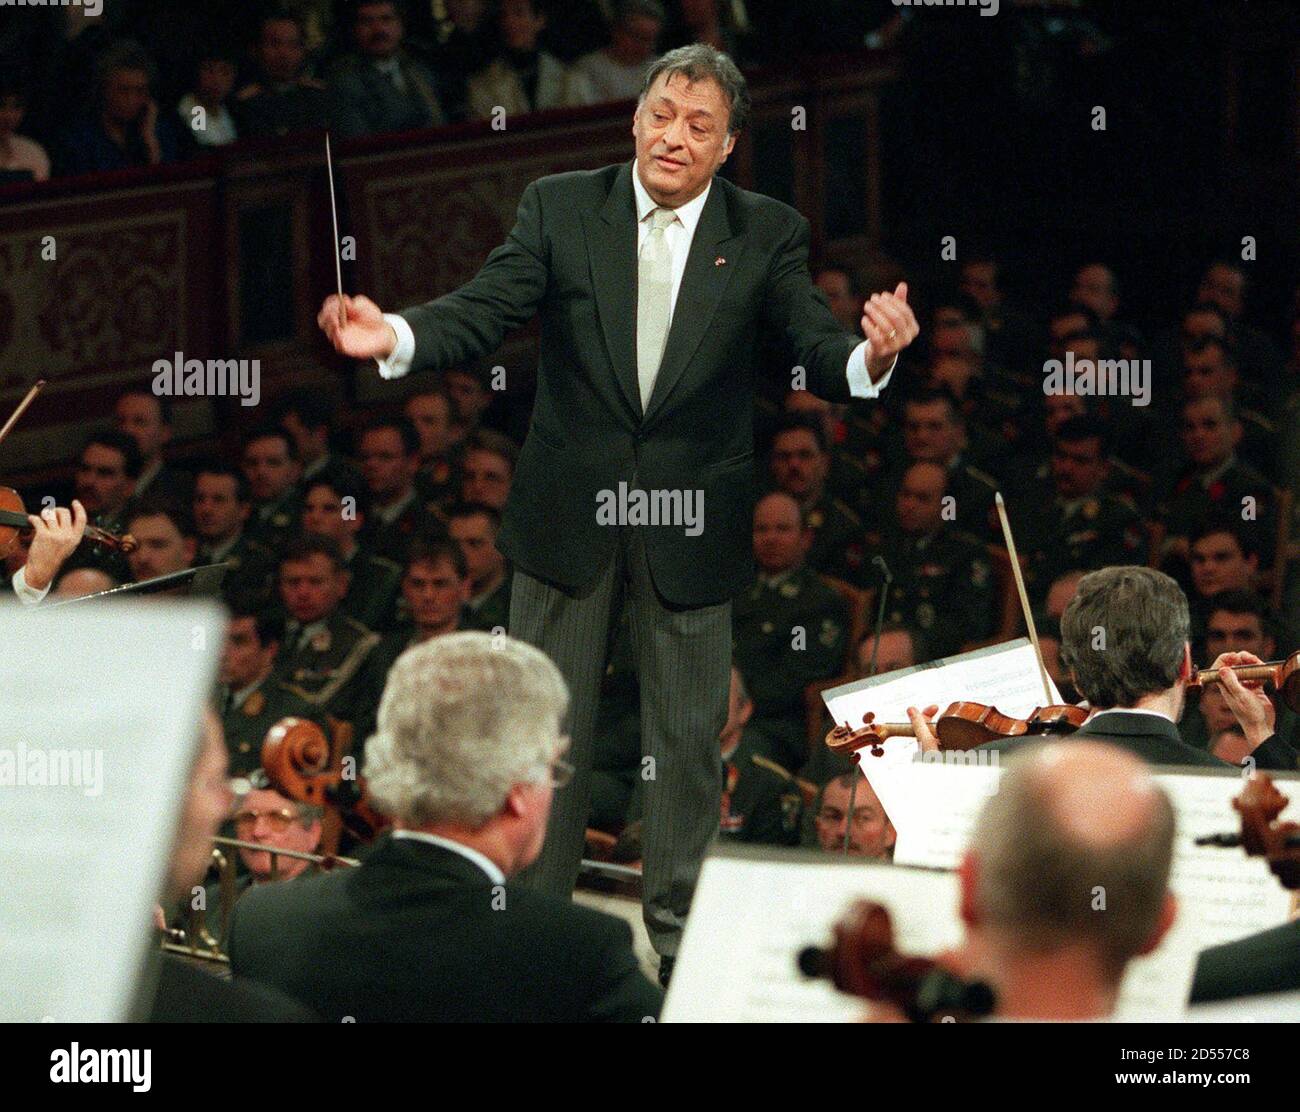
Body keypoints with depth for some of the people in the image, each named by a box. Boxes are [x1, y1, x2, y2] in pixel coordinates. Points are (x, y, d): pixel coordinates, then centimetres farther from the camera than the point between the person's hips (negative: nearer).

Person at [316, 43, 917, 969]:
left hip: (693, 528, 0)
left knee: (689, 735, 9)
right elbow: (483, 312, -13)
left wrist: (871, 358, -36)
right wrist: (395, 337, -34)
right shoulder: (560, 208, -3)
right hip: (569, 512, 0)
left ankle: (680, 928, 22)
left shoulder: (767, 234, -3)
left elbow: (817, 351, -11)